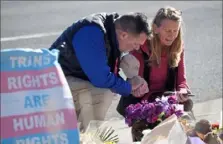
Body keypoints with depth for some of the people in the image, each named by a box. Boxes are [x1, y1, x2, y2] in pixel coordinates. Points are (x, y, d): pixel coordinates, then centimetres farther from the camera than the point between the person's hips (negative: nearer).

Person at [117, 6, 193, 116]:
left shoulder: (178, 48, -3)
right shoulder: (140, 48, -17)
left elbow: (181, 80, -2)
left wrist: (182, 92, -26)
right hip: (140, 99, -3)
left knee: (187, 104, -27)